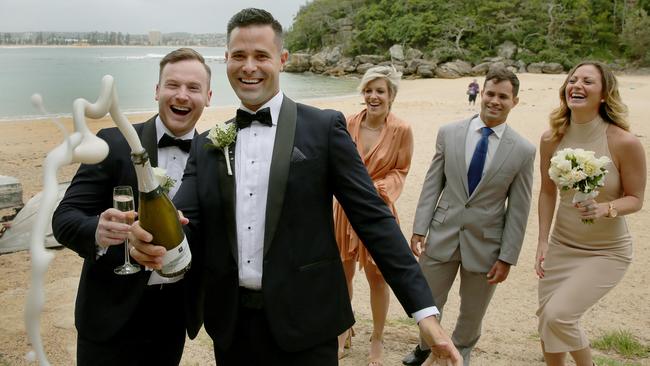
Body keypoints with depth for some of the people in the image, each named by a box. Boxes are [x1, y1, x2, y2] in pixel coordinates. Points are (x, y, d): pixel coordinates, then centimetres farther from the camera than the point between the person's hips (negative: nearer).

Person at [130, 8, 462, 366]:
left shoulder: (324, 127, -4)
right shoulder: (207, 146, 7)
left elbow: (372, 218, -7)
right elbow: (183, 220, 0)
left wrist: (424, 309, -12)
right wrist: (155, 240, -25)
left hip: (304, 321, -3)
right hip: (231, 323, 4)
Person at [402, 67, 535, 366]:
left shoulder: (523, 150, -7)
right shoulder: (449, 133, -3)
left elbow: (518, 210, -4)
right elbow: (432, 185, 1)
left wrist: (507, 257, -5)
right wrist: (419, 229, -3)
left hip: (485, 241, -1)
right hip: (443, 233, 1)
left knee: (472, 312, 17)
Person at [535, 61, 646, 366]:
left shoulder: (624, 143, -20)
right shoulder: (552, 139, -8)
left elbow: (635, 199, -9)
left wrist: (605, 209, -29)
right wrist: (543, 242, 1)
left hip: (606, 252, -4)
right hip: (561, 245, 4)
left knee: (558, 315, -15)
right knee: (546, 320, 10)